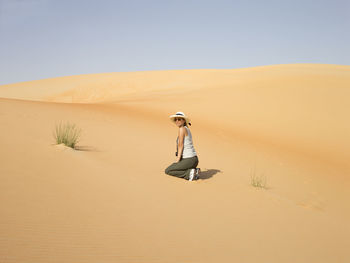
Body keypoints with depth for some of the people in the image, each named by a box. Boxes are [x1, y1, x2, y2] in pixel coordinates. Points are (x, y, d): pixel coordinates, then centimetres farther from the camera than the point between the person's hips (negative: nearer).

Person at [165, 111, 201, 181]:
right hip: (194, 159, 9)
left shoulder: (182, 128, -10)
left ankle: (189, 173, -9)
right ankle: (194, 171, 8)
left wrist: (178, 160, -8)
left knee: (167, 171, 2)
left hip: (188, 160, -9)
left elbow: (180, 145, -12)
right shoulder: (187, 129, 16)